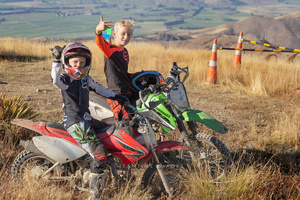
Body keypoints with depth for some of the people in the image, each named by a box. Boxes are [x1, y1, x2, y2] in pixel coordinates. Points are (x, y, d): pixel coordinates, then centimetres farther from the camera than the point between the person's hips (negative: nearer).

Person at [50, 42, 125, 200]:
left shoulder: (85, 78, 15)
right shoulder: (65, 79, -8)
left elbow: (97, 88, 29)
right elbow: (56, 81, -32)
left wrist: (114, 96, 30)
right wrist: (56, 60, -41)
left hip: (86, 119, 9)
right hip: (75, 123, -9)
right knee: (99, 153, -22)